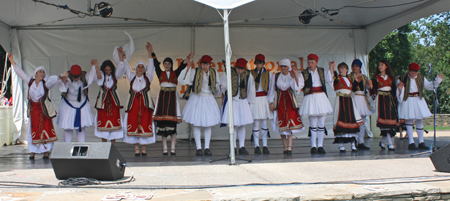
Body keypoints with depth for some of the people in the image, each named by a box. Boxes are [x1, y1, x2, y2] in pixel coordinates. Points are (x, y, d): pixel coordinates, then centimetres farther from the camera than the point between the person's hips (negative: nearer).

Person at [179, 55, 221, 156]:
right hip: (197, 99, -3)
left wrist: (217, 87, 0)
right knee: (197, 125, 0)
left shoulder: (214, 73, 1)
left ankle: (207, 148, 14)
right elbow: (181, 81, -17)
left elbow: (217, 83, 21)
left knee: (208, 124, 6)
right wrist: (187, 68, -22)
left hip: (209, 100, 3)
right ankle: (198, 148, 9)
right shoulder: (194, 72, -11)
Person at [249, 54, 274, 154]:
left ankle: (265, 146, 7)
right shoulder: (251, 73, 5)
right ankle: (256, 146, 3)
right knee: (256, 123, -2)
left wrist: (270, 101, 0)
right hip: (254, 100, -1)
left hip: (264, 99, 1)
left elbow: (271, 88, 8)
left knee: (264, 123, 3)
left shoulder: (268, 74, 8)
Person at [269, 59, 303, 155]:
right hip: (279, 102, 2)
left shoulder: (292, 76, 4)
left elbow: (297, 90, -9)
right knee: (281, 125, -1)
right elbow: (272, 90, 12)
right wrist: (272, 102, 3)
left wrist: (296, 77, -15)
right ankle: (286, 147, 9)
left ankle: (289, 147, -14)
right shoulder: (276, 76, 8)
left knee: (290, 124, -12)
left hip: (290, 102, -1)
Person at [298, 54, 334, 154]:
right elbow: (299, 85, -7)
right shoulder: (304, 73, 4)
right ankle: (313, 146, 6)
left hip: (321, 98, 3)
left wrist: (331, 70, -7)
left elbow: (329, 81, -1)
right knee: (313, 124, -2)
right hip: (310, 99, -2)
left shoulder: (322, 71, 11)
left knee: (321, 123, 5)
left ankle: (320, 146, 12)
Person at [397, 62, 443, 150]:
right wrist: (400, 88, -27)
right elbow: (399, 93, -5)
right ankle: (411, 143, -2)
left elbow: (430, 86, 12)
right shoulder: (402, 79, -5)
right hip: (407, 102, -4)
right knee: (409, 121, -6)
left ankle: (421, 142, 14)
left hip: (418, 101, 4)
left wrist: (438, 79, 2)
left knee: (419, 121, 7)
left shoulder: (421, 78, 6)